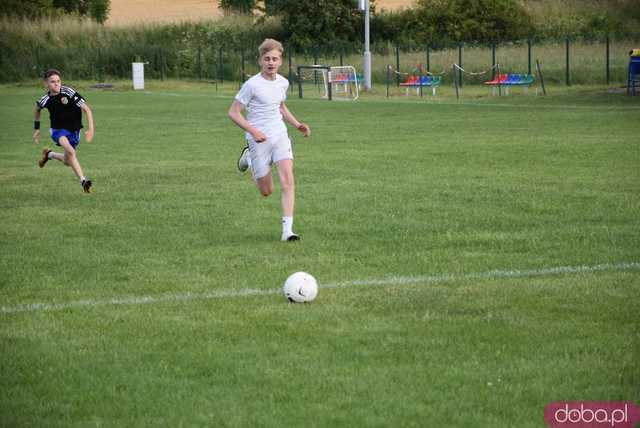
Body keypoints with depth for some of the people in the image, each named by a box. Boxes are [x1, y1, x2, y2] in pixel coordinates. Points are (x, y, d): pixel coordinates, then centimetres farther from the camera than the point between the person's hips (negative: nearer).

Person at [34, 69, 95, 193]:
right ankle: (83, 181, -33)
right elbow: (38, 107, 13)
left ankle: (49, 154, 44)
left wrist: (91, 129, -29)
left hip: (74, 130, 2)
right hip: (58, 130, -2)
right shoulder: (46, 100, -13)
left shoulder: (68, 92, -21)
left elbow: (87, 109, -19)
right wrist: (37, 129, 18)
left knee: (68, 162, 14)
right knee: (70, 151, -32)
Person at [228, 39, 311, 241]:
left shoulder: (283, 82, 5)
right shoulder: (252, 85, -14)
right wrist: (252, 130, -22)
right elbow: (233, 112, -10)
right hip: (259, 140, -4)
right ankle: (249, 159, 37)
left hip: (280, 135, 4)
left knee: (287, 180, -17)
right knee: (267, 191, 7)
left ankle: (287, 230, -18)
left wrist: (297, 124, 12)